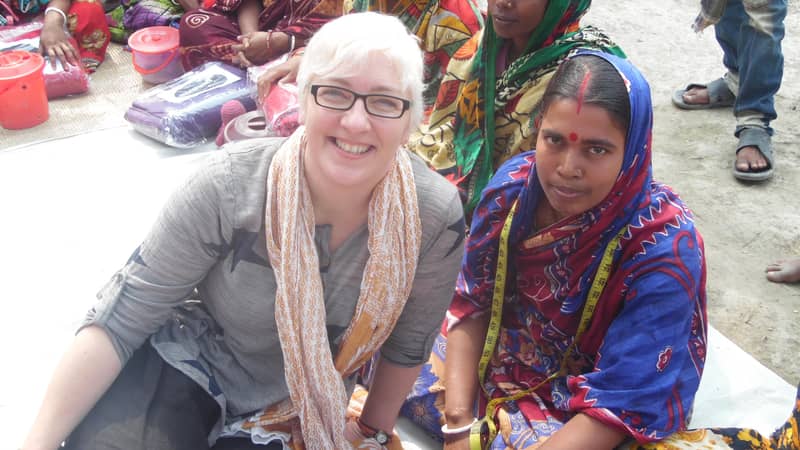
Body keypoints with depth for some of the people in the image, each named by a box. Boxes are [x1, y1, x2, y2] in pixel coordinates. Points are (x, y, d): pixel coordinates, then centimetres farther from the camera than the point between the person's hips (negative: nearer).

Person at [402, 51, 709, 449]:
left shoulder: (664, 248, -27)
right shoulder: (514, 184, -16)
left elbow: (621, 403, -25)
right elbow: (471, 303, -7)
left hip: (579, 411, -4)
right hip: (499, 353, 5)